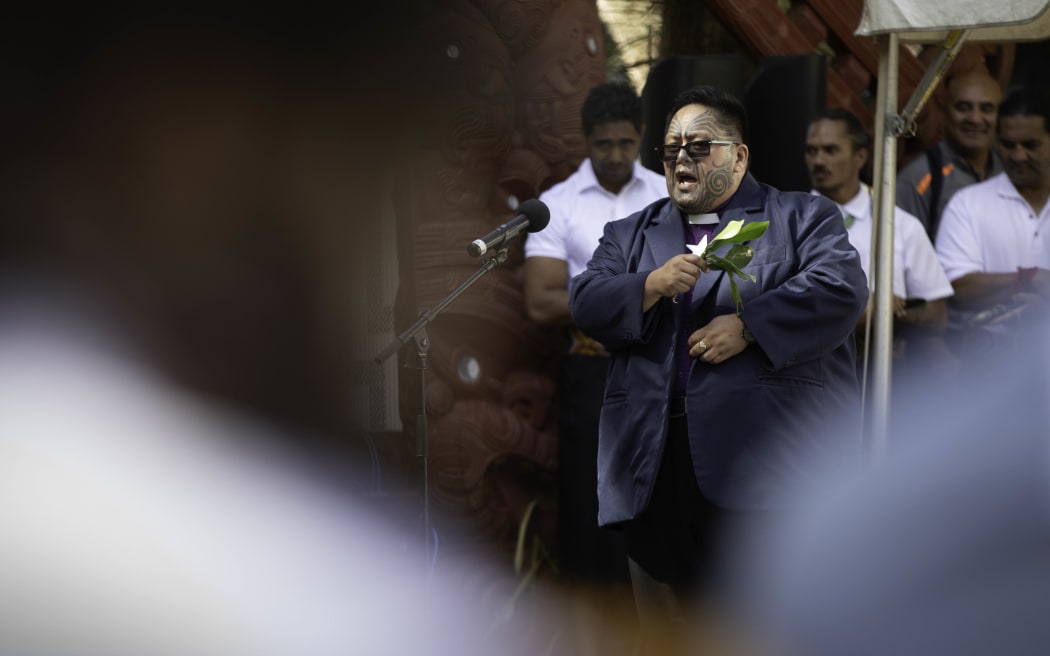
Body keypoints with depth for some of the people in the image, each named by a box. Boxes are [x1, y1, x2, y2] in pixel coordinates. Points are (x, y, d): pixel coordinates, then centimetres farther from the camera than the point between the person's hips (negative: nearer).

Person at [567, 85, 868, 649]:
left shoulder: (802, 217, 11)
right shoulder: (629, 235, 23)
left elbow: (842, 289, -6)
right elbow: (584, 303, 8)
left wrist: (748, 325, -14)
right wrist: (652, 287, -10)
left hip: (764, 455, -4)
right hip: (654, 463, 4)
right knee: (664, 622, 7)